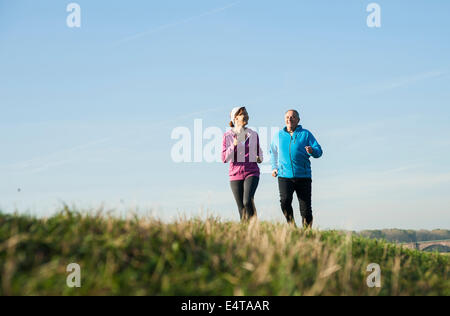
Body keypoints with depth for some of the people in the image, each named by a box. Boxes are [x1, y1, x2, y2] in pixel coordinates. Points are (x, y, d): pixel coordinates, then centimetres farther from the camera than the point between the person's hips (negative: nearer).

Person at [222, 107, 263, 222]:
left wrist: (260, 158, 1)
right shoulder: (227, 136, 2)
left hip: (252, 173, 0)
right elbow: (224, 158, -3)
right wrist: (234, 145, -14)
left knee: (248, 201, -23)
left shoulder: (253, 135, 8)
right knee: (242, 209, 2)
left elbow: (258, 151, 23)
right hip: (235, 174, 0)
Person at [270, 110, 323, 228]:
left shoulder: (306, 134, 6)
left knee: (306, 208, -1)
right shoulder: (279, 135, 13)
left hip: (303, 176, -1)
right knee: (285, 200, -22)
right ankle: (292, 225, -3)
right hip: (284, 176, 1)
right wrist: (274, 168, 16)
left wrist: (312, 151, -22)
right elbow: (273, 152, 29)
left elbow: (319, 151, 1)